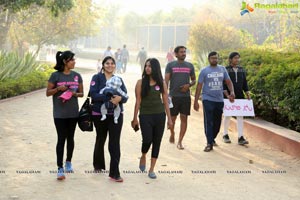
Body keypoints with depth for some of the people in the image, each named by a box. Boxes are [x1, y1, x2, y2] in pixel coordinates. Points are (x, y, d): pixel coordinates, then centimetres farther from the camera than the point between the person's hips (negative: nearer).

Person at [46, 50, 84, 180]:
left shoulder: (76, 76, 5)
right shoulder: (56, 75, -6)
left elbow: (81, 93, 10)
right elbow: (48, 93, -2)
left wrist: (75, 93, -12)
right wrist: (58, 89, -19)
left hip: (73, 112, 4)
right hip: (59, 113, -4)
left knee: (70, 138, 14)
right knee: (61, 139, -5)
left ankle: (68, 162, 31)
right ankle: (60, 168, -2)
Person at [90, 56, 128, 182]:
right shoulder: (97, 78, -2)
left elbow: (125, 96, 0)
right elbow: (93, 94, -16)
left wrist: (120, 98, -23)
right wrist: (109, 98, -27)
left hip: (116, 115, 2)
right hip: (99, 114, -1)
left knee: (115, 143, -6)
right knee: (100, 140, 16)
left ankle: (114, 173, -5)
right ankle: (98, 165, 38)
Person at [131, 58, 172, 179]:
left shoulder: (161, 83, 3)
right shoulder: (141, 82, -2)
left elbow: (165, 101, 6)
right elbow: (138, 101, -1)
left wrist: (169, 118, 5)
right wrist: (135, 118, -2)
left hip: (159, 115, 2)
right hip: (145, 115, -2)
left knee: (157, 142, 4)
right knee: (147, 140, -9)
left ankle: (151, 170, 14)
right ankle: (143, 157, 26)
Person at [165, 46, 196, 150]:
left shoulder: (190, 66, 9)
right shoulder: (170, 65, 1)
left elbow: (194, 80, 16)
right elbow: (166, 80, -3)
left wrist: (189, 85, -6)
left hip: (186, 96, 2)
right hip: (173, 96, -2)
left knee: (184, 118, -2)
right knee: (172, 118, 6)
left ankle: (180, 142, 4)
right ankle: (172, 134, 35)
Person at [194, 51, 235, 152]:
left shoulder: (222, 69, 10)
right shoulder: (204, 71, 0)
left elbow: (228, 82, 10)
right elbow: (199, 86, 0)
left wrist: (232, 92, -10)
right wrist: (196, 101, -4)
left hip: (219, 100, 4)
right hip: (208, 100, -4)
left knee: (217, 122, 11)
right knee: (208, 122, -9)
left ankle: (212, 139, 32)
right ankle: (209, 143, -8)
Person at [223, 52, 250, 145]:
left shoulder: (241, 70, 9)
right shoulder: (225, 70, -4)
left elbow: (244, 83, 13)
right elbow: (223, 84, -9)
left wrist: (248, 94, 3)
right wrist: (227, 95, -19)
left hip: (239, 96, 3)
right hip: (228, 97, -3)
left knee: (240, 116, -4)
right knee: (227, 115, 7)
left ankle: (240, 137, -7)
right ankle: (225, 135, 24)